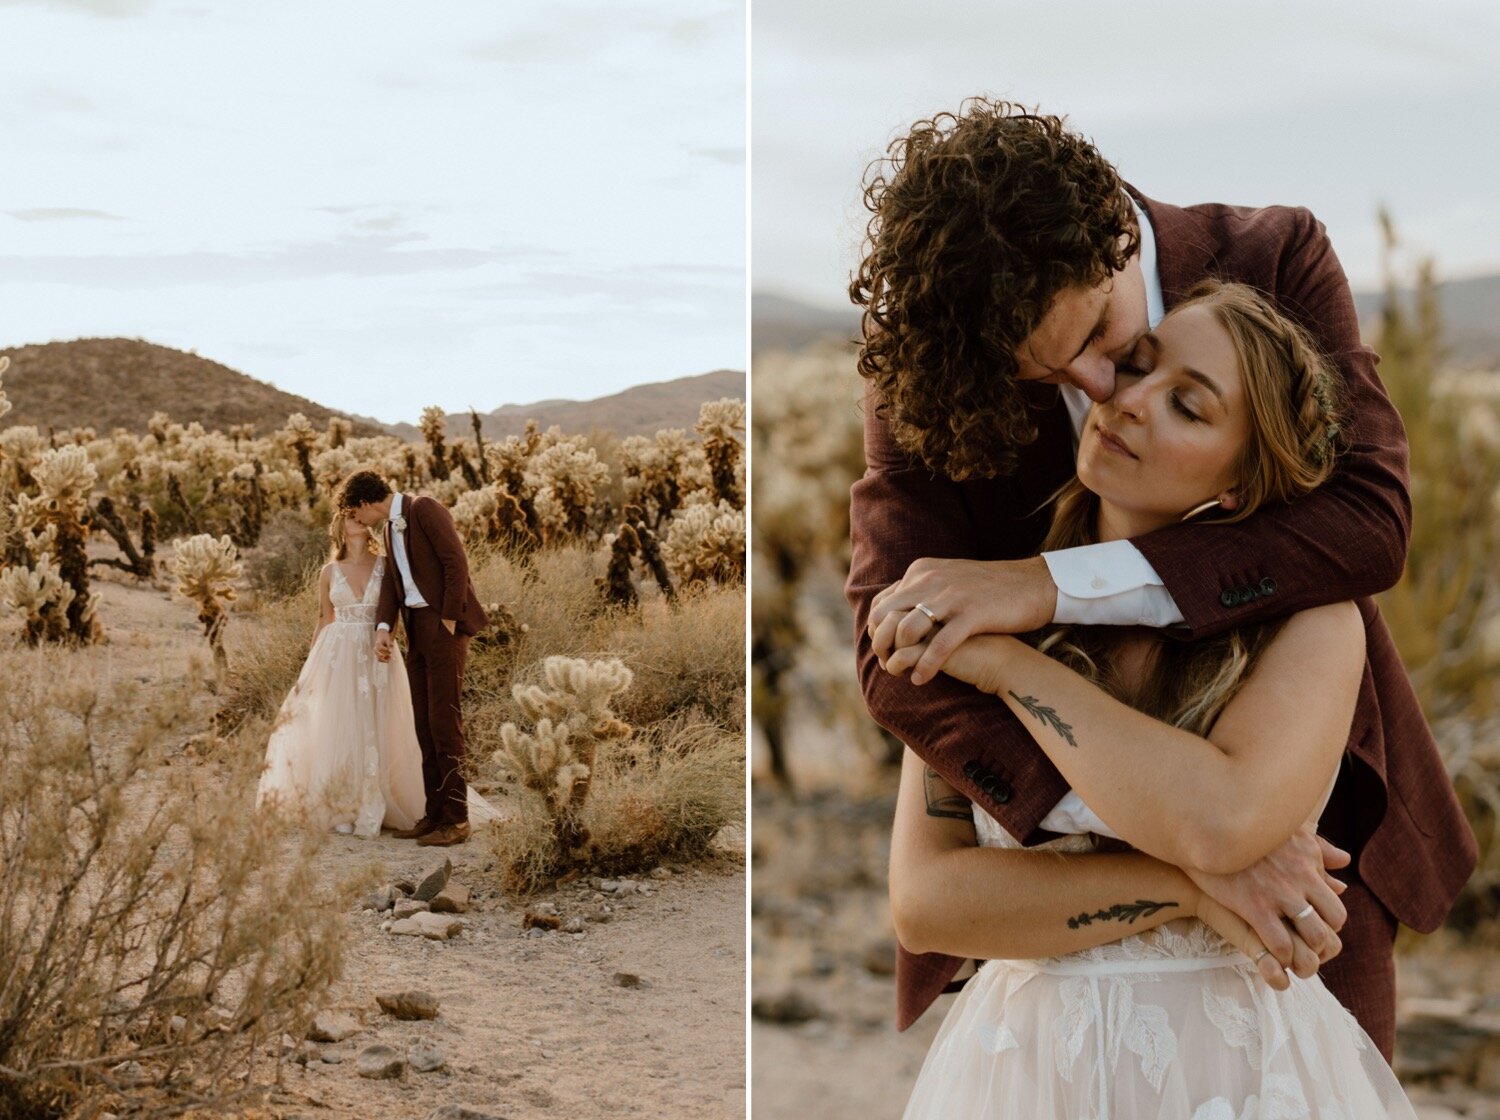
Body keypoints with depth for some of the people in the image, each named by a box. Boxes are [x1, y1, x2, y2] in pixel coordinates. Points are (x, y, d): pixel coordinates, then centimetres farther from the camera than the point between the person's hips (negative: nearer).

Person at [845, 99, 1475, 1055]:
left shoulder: (1279, 260, -15)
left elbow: (1372, 519, -27)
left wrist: (1049, 585, -36)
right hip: (1065, 826, 0)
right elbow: (896, 658, -26)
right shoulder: (926, 372, -17)